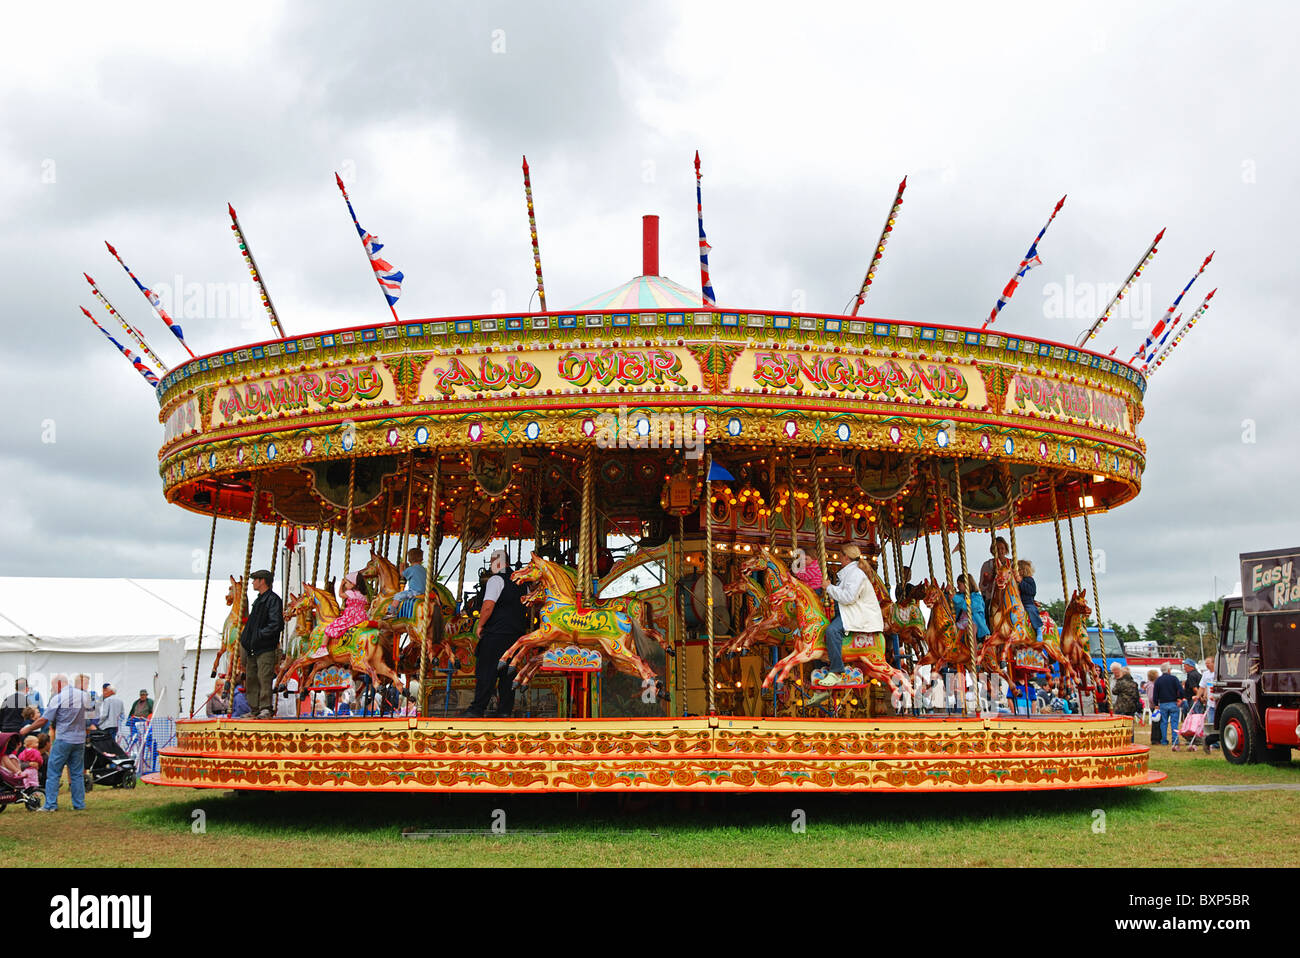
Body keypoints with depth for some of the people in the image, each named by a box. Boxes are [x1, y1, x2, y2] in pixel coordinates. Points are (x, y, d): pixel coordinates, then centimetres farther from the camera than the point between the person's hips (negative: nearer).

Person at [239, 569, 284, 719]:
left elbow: (276, 624, -18)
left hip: (265, 647, -9)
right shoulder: (257, 600, 20)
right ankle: (254, 708, 13)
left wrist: (260, 634, -17)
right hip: (251, 647, 9)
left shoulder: (273, 599, -9)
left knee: (264, 677, -10)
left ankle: (266, 708, -8)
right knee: (251, 678, 9)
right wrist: (245, 637, 15)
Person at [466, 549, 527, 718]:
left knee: (486, 671, -6)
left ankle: (478, 709, -8)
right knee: (507, 672, 10)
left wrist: (480, 625, -10)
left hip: (496, 633, -8)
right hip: (516, 634, 8)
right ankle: (505, 709, 10)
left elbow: (489, 605, -19)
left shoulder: (496, 579, -8)